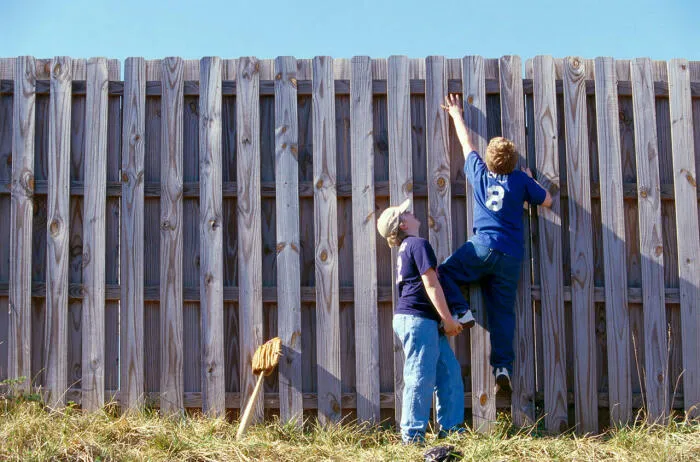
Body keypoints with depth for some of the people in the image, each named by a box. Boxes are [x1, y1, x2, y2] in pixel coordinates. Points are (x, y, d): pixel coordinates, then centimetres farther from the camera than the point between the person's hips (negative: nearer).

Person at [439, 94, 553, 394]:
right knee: (503, 312, 4)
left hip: (483, 247, -2)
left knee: (443, 273, 11)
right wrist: (531, 180, 31)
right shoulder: (521, 180, 6)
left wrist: (456, 115, 38)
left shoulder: (479, 172, 7)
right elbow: (547, 201, 17)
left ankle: (461, 312, -10)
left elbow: (466, 143, 24)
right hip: (511, 257, 2)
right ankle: (503, 367, -3)